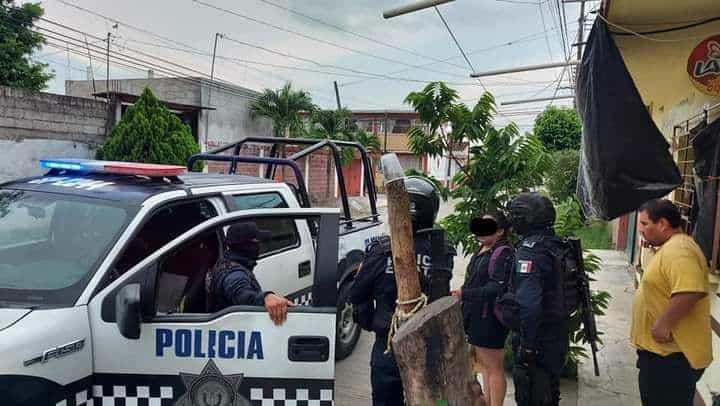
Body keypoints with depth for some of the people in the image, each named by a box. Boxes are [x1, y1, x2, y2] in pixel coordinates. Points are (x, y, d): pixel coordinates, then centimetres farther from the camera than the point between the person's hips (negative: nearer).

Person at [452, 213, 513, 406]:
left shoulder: (503, 253, -17)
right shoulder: (481, 251, 12)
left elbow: (497, 289, -24)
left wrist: (464, 294, -27)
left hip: (490, 319, -10)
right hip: (476, 317, 10)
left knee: (494, 368, 2)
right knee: (484, 364, 20)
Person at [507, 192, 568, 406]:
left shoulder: (530, 249, -21)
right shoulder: (555, 246, 6)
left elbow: (529, 303, -28)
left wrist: (526, 345, -23)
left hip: (537, 340, -9)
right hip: (556, 337, 9)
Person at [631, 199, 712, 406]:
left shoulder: (678, 250, -22)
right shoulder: (670, 248, 14)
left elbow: (690, 291, -36)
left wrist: (664, 323, -29)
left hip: (672, 354, -10)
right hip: (661, 349, 11)